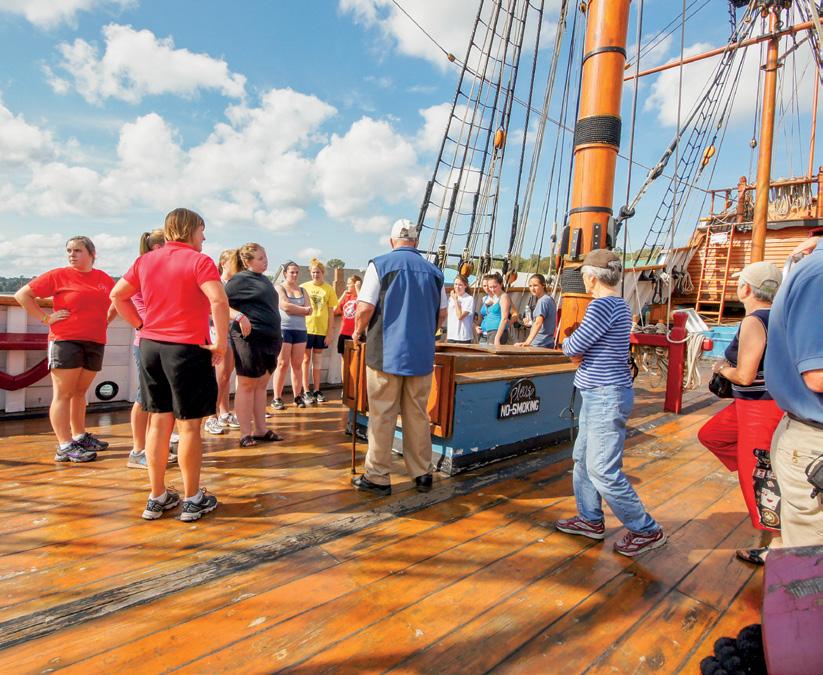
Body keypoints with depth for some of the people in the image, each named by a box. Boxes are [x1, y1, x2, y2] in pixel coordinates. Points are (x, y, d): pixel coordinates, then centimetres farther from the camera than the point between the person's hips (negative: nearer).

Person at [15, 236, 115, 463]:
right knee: (63, 394, -2)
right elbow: (22, 295, -1)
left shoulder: (104, 278, 9)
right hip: (65, 341, -4)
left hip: (95, 342, 4)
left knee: (80, 392, 15)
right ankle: (65, 446, 0)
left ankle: (79, 436, 25)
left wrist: (106, 320, 14)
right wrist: (45, 318, -8)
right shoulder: (58, 275, -2)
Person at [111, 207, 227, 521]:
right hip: (188, 349, -6)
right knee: (189, 425, 3)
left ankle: (157, 498, 22)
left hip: (150, 346, 6)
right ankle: (192, 499, 14)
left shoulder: (145, 261, 10)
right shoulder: (199, 261, -10)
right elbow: (219, 302, -23)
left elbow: (117, 295, 15)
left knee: (158, 421, 13)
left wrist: (141, 325, 14)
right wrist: (220, 343, -16)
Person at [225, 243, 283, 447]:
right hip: (249, 338, -8)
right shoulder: (240, 279, -7)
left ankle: (260, 430, 19)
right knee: (247, 385, -1)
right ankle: (245, 433, 7)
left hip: (268, 339, 8)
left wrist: (277, 337, 21)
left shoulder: (263, 279, 16)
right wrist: (239, 316, -27)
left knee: (261, 385, 11)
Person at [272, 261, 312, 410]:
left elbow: (309, 310, 4)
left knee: (297, 365, 4)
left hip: (300, 330, 4)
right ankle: (277, 398, 0)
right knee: (283, 364, -6)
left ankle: (298, 397, 9)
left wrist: (293, 309, -8)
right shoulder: (279, 288, 4)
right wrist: (303, 309, -4)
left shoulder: (302, 290, 17)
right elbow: (285, 306, -13)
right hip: (283, 329, -4)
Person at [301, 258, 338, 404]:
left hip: (321, 329, 1)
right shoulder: (303, 287, 1)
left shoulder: (329, 289, 3)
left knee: (317, 360, 12)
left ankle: (316, 390, 21)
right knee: (306, 360, 4)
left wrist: (329, 333, 1)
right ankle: (306, 392, 10)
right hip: (306, 328, -1)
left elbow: (330, 313, 4)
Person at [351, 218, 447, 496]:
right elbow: (442, 314, 13)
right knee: (418, 416, 12)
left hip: (386, 352, -4)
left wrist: (357, 332, 9)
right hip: (422, 354, 4)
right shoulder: (433, 271, 9)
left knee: (382, 416, 4)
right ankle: (422, 474, 21)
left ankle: (377, 477, 12)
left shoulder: (380, 264, -3)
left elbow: (365, 308, -10)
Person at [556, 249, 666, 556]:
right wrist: (575, 346, -2)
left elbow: (573, 348, -18)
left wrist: (568, 342, 3)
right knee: (583, 458, 18)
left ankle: (647, 530, 12)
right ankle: (590, 519, 30)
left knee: (603, 470, -3)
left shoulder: (603, 305, -19)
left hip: (606, 396, -11)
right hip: (599, 394, 11)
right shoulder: (618, 304, 13)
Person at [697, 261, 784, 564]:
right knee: (710, 435, 22)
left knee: (756, 481, 4)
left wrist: (723, 368, -4)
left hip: (762, 408, -9)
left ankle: (768, 549, 19)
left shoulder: (753, 322, -22)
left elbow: (745, 376, -24)